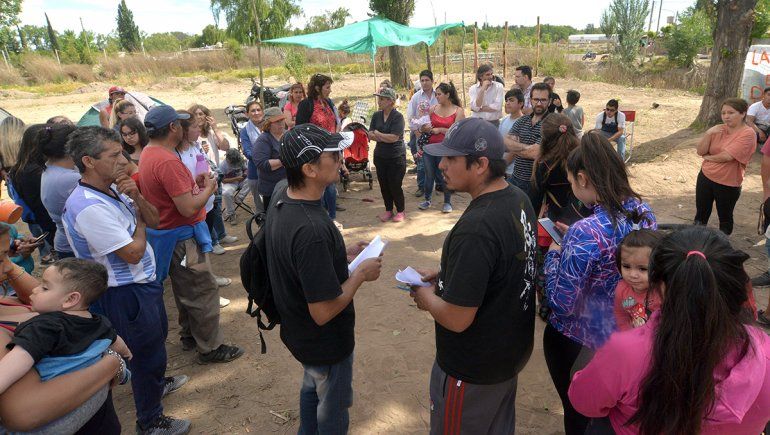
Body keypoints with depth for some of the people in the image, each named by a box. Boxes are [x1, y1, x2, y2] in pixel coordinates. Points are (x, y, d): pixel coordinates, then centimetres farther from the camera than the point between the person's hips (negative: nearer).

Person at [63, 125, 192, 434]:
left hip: (143, 282, 9)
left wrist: (137, 197, -15)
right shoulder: (89, 207, -29)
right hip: (126, 294, -9)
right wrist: (139, 220, -9)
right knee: (148, 353, 8)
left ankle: (156, 382, 56)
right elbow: (133, 253, -27)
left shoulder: (114, 189, -1)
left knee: (157, 337, 29)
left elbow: (154, 221, 3)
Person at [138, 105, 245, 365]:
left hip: (165, 233, 10)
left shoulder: (149, 153, 6)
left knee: (185, 289, 23)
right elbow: (188, 208, -28)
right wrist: (208, 188, -12)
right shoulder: (167, 161, -26)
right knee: (203, 292, 1)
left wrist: (193, 183, 6)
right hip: (182, 238, -10)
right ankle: (210, 348, 12)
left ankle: (189, 335, 38)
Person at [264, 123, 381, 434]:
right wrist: (361, 274, -19)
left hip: (297, 329, 9)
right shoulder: (312, 230, -39)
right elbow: (324, 312, -33)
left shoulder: (282, 196, -9)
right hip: (324, 342, -8)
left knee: (312, 387, 34)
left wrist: (341, 255, 2)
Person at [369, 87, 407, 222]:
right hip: (380, 156, 5)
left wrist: (377, 134, -9)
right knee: (383, 185, 11)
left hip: (396, 157, -5)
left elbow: (394, 137, -20)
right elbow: (370, 135, -2)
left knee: (395, 186, 0)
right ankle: (388, 210, 27)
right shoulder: (376, 115, 4)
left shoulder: (398, 116, -13)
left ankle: (401, 211, 20)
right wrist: (386, 138, -16)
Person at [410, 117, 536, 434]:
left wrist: (427, 297, -10)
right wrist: (443, 275, 3)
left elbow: (457, 319, -30)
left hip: (472, 371, -8)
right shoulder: (519, 200, -4)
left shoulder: (475, 228, -34)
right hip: (513, 351, 8)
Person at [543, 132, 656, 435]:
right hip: (625, 336, 7)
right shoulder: (644, 212, -8)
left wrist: (554, 254, -11)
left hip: (577, 342, -6)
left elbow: (560, 305, -24)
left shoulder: (585, 233, -32)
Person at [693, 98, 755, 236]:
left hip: (728, 184, -5)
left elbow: (727, 156, -24)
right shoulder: (718, 129, 2)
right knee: (701, 214, 15)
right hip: (705, 177, 5)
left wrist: (708, 157, -7)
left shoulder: (747, 133, -15)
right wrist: (708, 134, -18)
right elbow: (700, 151, -4)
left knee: (725, 218, 12)